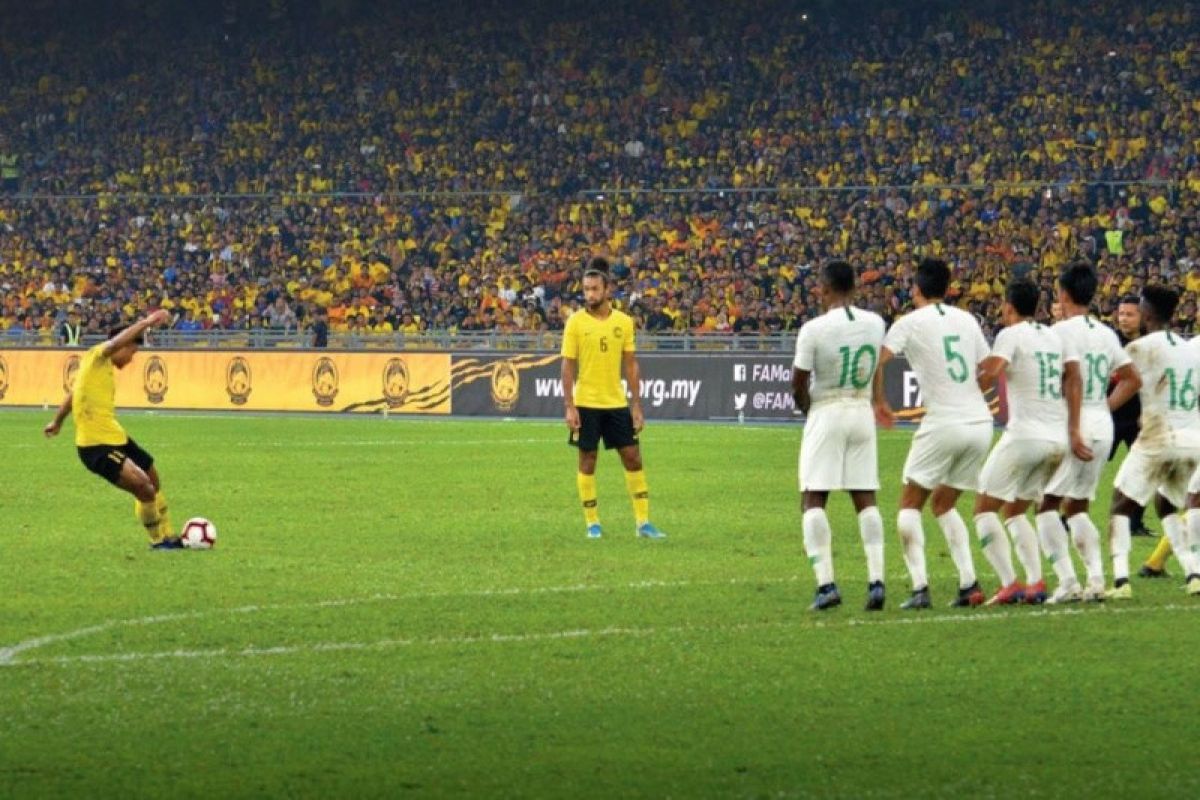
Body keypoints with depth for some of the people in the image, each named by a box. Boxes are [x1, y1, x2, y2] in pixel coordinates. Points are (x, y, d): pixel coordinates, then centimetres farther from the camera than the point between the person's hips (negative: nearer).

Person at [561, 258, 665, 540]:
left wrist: (637, 405, 3)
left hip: (617, 402, 3)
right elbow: (568, 366, -5)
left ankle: (643, 522, 8)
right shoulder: (576, 322, -5)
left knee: (633, 458, 2)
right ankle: (592, 523, 11)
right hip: (586, 404, -3)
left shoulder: (624, 322, 2)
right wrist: (569, 407, -11)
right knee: (588, 460, 3)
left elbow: (630, 365, 7)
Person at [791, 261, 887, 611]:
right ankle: (876, 579, -1)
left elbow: (798, 383, -10)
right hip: (863, 412, 5)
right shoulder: (875, 324, 0)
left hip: (826, 414, -5)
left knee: (814, 500, 1)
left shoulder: (814, 329, -15)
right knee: (866, 500, 9)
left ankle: (826, 584, -9)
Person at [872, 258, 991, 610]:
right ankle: (969, 584, 7)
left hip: (943, 424, -5)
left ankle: (920, 587, -8)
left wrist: (880, 403, 4)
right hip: (980, 422, 5)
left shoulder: (910, 323, -2)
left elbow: (877, 362, -11)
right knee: (943, 503, 20)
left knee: (910, 504, 7)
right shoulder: (967, 320, 13)